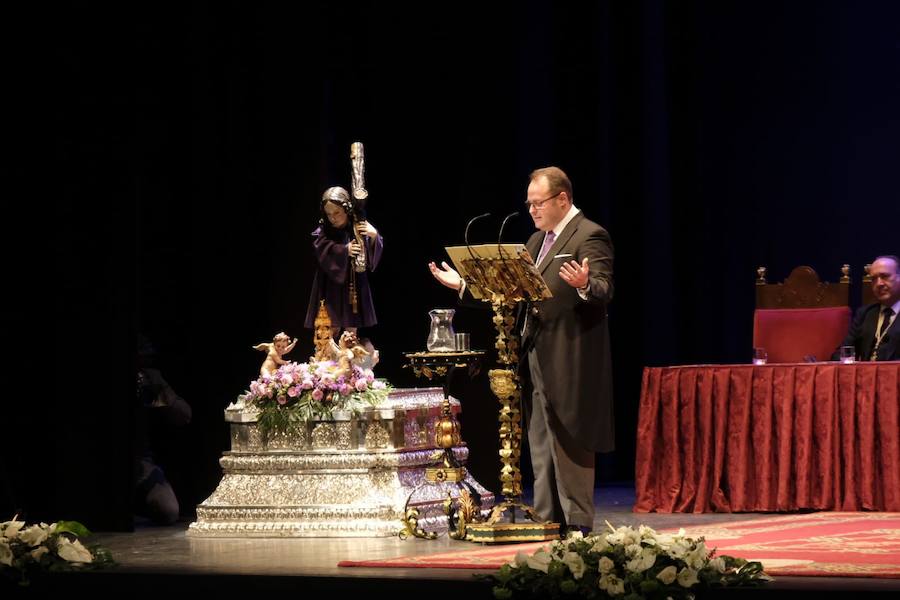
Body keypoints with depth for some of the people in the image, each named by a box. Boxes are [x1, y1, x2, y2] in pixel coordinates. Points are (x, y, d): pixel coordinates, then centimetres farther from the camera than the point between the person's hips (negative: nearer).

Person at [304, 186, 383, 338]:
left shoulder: (359, 228, 0)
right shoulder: (323, 232, -2)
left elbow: (374, 253, -4)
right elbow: (323, 252, -18)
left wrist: (374, 236, -23)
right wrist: (344, 250, -29)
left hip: (354, 286, 1)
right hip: (331, 286, -1)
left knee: (352, 329, 5)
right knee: (331, 329, -6)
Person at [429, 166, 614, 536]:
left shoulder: (589, 236, -9)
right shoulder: (537, 240, 18)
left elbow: (604, 290, -21)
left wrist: (584, 285, -42)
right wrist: (464, 284, 18)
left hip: (568, 359, -9)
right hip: (535, 358, 9)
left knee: (568, 442, -7)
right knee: (541, 446, 12)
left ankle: (576, 523, -2)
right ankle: (547, 520, 18)